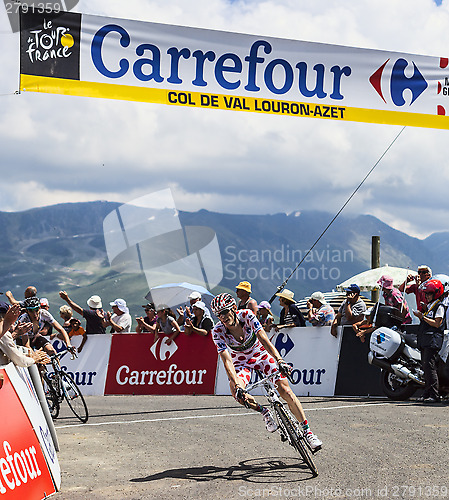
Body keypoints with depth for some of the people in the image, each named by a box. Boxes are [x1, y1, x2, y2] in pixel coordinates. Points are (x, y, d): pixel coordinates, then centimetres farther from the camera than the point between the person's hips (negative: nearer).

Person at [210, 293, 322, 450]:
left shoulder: (247, 315, -25)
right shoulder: (218, 331, -24)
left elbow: (264, 340, -33)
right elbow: (227, 361, -30)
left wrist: (280, 361, -47)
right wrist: (236, 386, -43)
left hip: (261, 354, 0)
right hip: (241, 362, 0)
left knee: (285, 390, -14)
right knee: (237, 392, -31)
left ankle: (307, 431, -2)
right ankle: (265, 413, -5)